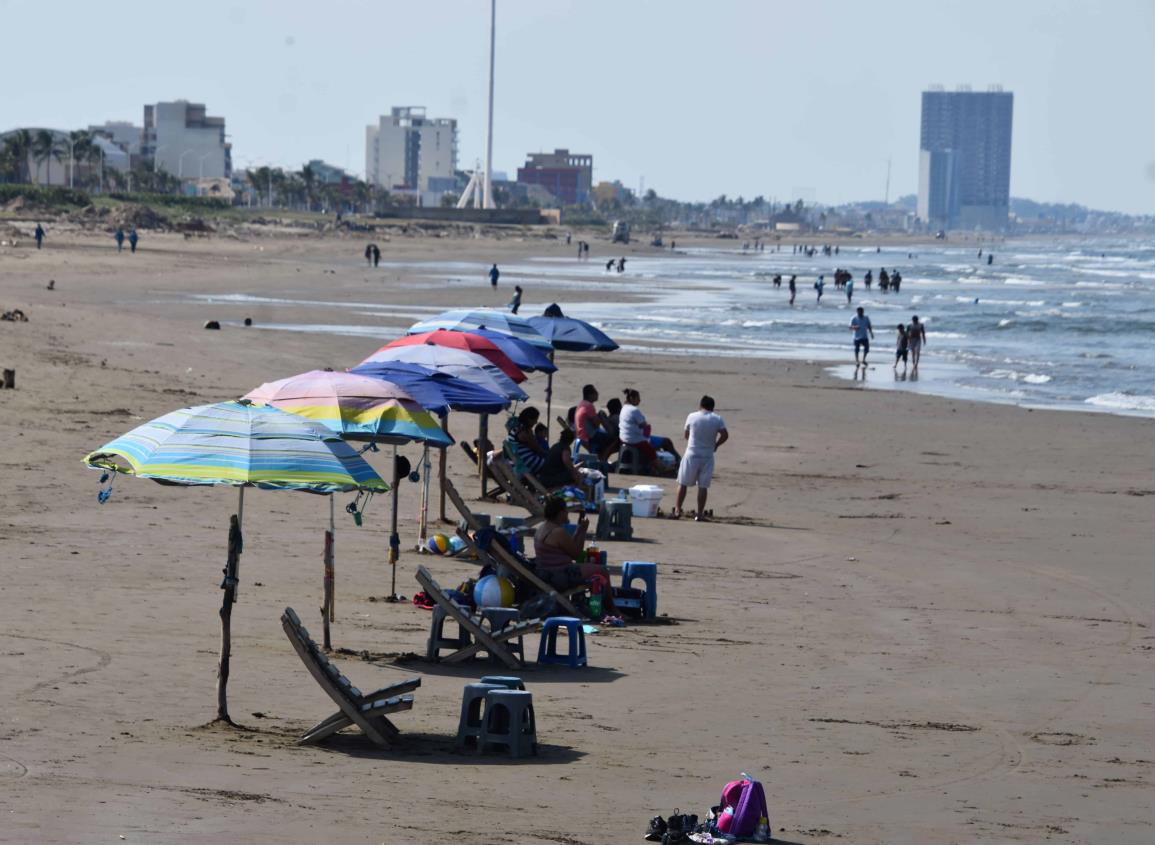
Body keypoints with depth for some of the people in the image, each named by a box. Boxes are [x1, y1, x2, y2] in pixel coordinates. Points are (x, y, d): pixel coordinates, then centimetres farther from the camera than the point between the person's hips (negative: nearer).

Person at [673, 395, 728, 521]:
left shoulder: (692, 417, -1)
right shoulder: (717, 419, -1)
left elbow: (685, 434, 8)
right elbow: (725, 435, -9)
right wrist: (715, 445, 6)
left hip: (691, 454, -1)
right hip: (707, 456, 1)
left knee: (683, 483, 9)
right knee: (703, 486, 4)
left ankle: (677, 509, 9)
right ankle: (700, 514, 3)